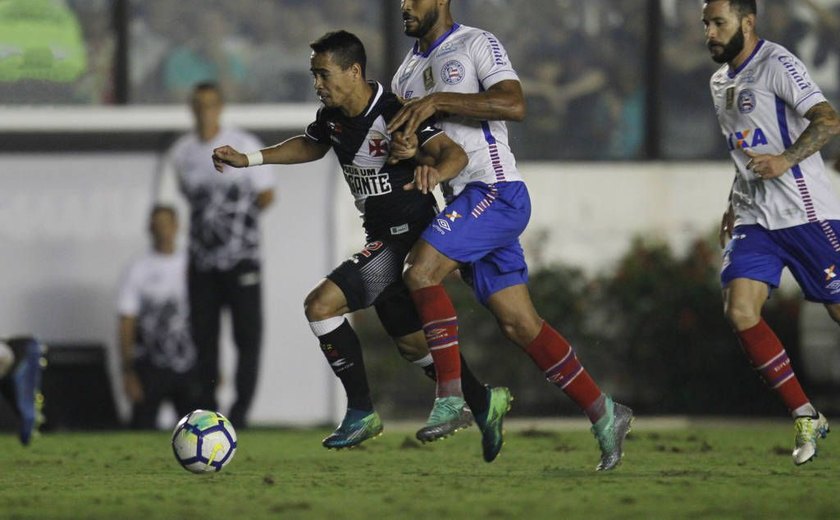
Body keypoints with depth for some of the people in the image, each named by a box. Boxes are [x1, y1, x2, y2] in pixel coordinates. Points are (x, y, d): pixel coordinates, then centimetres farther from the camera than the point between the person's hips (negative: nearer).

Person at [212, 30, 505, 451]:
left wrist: (433, 171, -53)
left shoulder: (393, 114, -23)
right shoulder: (332, 115, 2)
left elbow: (455, 153, -31)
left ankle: (361, 413, -6)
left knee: (321, 305, -16)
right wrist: (249, 159, 16)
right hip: (383, 238, 9)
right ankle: (481, 403, 34)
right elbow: (310, 146, 24)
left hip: (408, 236, -9)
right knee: (410, 340, 17)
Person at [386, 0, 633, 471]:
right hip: (464, 201, 8)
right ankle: (604, 415, 9)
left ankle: (451, 397, -15)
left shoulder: (477, 44, -4)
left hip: (496, 191, -8)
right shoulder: (408, 71, 20)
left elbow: (514, 104, -19)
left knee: (421, 271, -21)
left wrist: (438, 101, -20)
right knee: (520, 323, 3)